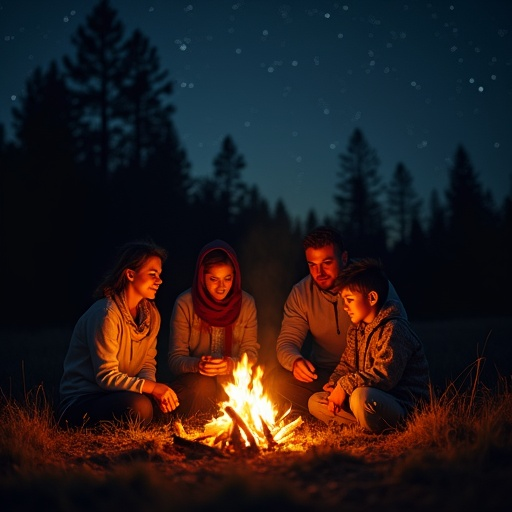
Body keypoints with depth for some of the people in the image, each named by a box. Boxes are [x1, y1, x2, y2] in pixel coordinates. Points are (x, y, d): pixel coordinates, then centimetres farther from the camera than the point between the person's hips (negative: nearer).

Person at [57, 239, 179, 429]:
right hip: (80, 402, -8)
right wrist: (152, 387, -27)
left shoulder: (151, 315, 6)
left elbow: (147, 364, 7)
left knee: (170, 399, -15)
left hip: (117, 394, 8)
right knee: (139, 406, -34)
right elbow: (106, 377, -20)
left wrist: (153, 388, -16)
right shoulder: (106, 314, -20)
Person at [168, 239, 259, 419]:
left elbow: (251, 353, 0)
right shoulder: (185, 303, -8)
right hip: (192, 379, -2)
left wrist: (232, 364, -24)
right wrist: (196, 365, -32)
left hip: (231, 380, 2)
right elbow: (175, 359, -9)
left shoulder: (246, 303, -1)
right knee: (203, 385, -35)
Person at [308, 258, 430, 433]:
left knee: (362, 397, -39)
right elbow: (347, 364, 18)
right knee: (316, 401, 3)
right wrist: (335, 383, -4)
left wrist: (345, 386, -22)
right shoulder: (356, 329, 14)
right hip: (375, 397, 10)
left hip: (405, 405, -10)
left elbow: (384, 375, -27)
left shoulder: (393, 329, -17)